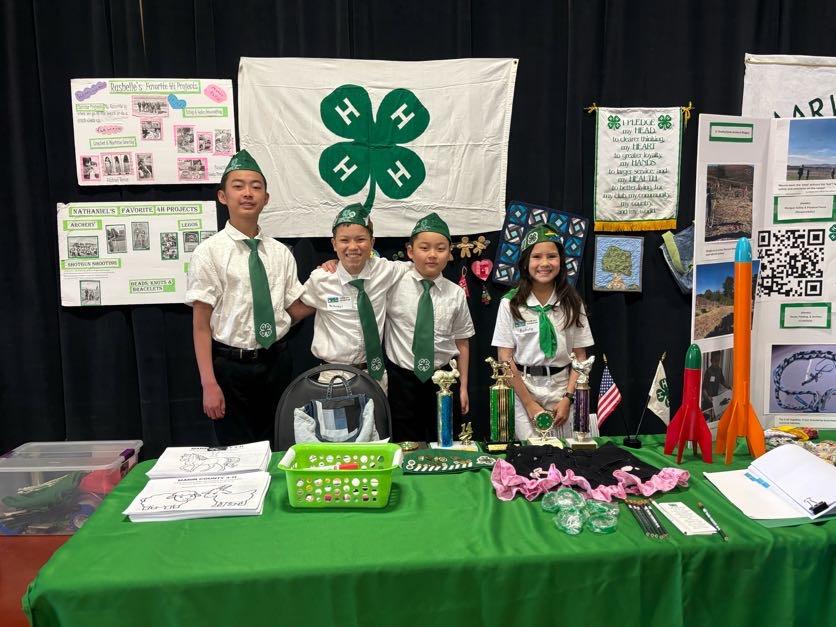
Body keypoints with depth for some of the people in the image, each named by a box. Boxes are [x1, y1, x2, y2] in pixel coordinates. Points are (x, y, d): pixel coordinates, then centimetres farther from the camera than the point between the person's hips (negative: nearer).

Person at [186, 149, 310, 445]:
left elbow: (296, 310, 8)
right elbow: (201, 324, -9)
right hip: (231, 365, -4)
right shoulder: (208, 253, -8)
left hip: (276, 362, 4)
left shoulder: (280, 252, 4)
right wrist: (209, 384, -14)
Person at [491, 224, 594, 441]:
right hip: (521, 388, -1)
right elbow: (505, 359, -5)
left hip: (562, 388, 2)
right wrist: (530, 404, -9)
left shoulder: (572, 303, 2)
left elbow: (580, 357, 3)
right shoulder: (510, 303, -3)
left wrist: (568, 398, -8)